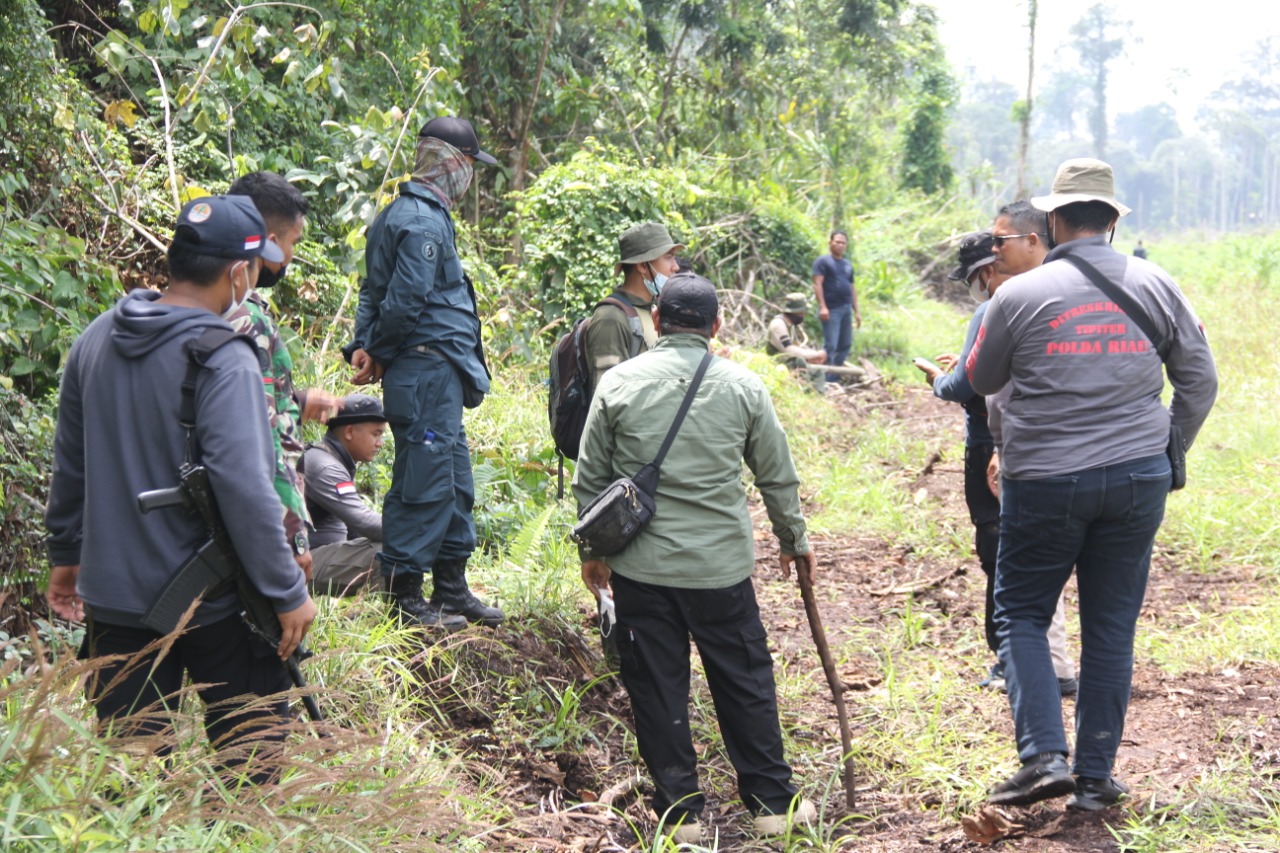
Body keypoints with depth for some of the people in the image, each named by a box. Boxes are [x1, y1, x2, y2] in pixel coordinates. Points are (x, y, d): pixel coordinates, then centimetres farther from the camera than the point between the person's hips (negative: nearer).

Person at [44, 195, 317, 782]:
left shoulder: (96, 340, 3)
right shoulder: (223, 360, -19)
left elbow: (69, 463, 13)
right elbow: (244, 488, -24)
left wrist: (66, 554, 25)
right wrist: (288, 592, -16)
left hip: (112, 594, 6)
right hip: (210, 602, -6)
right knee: (248, 754, 12)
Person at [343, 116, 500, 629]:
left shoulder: (414, 213, 18)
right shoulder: (423, 221, -16)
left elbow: (375, 292, 18)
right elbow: (403, 300, -22)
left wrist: (365, 347, 5)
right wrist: (377, 354, -8)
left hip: (437, 376, 11)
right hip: (427, 371, -11)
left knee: (455, 484, 15)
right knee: (424, 484, -5)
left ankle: (452, 590, 24)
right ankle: (405, 598, 1)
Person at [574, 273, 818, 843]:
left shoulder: (619, 383, -1)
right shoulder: (742, 387, 0)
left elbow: (590, 480, 4)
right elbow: (778, 477, 7)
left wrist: (592, 550, 16)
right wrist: (794, 542, 22)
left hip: (640, 569, 0)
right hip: (722, 566, 0)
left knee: (657, 688, 8)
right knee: (746, 683, 11)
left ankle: (679, 810, 14)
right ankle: (773, 802, 18)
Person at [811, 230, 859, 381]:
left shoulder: (848, 265, 20)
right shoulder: (823, 261, -2)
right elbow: (818, 284, -10)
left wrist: (856, 311, 18)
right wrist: (822, 307, -21)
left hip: (846, 309, 8)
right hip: (831, 310, -8)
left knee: (845, 345, 8)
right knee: (830, 346, -10)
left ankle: (835, 378, 17)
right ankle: (827, 380, -7)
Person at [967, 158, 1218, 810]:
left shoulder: (1019, 294, -7)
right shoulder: (1155, 285, 1)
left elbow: (980, 382, 8)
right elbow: (1199, 381, 7)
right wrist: (1168, 449, 19)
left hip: (1043, 481, -3)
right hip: (1138, 477, 3)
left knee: (1020, 613, 12)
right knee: (1112, 627, 11)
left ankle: (1044, 757, -2)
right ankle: (1096, 777, 16)